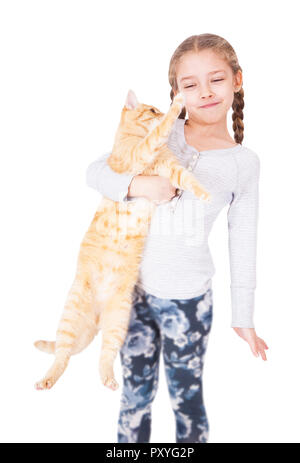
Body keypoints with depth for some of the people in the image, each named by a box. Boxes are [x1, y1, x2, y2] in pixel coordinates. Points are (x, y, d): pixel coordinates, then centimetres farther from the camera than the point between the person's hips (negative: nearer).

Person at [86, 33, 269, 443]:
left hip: (187, 297, -1)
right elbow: (96, 171, -2)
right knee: (135, 396, 17)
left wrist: (244, 318, 6)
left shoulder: (244, 163, -2)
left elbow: (243, 245, 2)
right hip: (133, 285, 1)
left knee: (186, 397, 16)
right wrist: (136, 185, -23)